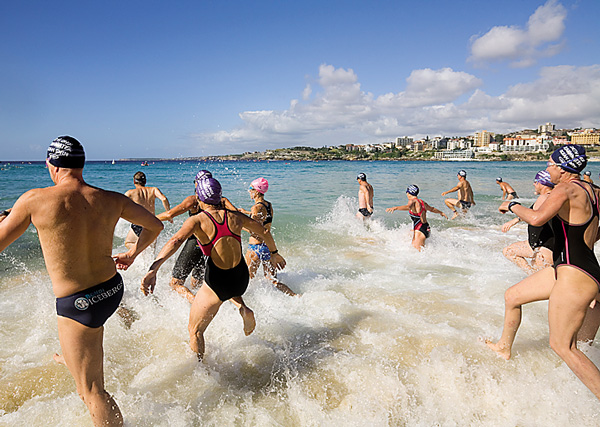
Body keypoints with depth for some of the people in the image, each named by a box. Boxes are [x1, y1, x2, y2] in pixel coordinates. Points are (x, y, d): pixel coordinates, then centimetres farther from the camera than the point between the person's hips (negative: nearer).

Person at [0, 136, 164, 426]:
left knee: (91, 391, 7)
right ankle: (74, 360, 68)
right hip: (113, 288, 6)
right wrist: (132, 254, 22)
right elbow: (155, 225, 5)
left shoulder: (35, 200, -18)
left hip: (79, 305, -6)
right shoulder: (112, 200, -7)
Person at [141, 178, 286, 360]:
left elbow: (176, 240, -29)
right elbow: (264, 233, 13)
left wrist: (153, 269, -39)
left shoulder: (197, 220, -11)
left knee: (194, 331, 18)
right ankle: (243, 308, 18)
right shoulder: (235, 217, 1)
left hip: (218, 285, -4)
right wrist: (274, 253, 30)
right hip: (242, 280, 4)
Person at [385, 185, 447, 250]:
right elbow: (432, 209, 33)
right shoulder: (422, 202, 15)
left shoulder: (413, 201, -9)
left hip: (420, 230, -9)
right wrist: (441, 212, 52)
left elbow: (407, 207, -33)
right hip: (426, 229, 9)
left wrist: (395, 208, -49)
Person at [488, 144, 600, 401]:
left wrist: (512, 205, -15)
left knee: (561, 345, -4)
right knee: (512, 297, 20)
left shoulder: (567, 189, -18)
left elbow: (536, 218, -34)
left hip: (575, 275, -11)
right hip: (566, 269, 11)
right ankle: (505, 348, 39)